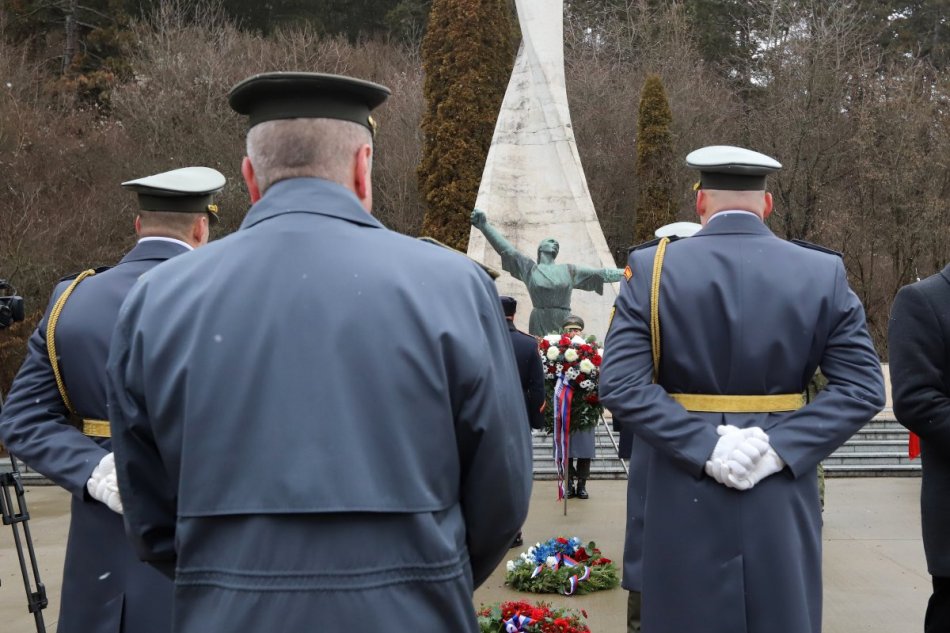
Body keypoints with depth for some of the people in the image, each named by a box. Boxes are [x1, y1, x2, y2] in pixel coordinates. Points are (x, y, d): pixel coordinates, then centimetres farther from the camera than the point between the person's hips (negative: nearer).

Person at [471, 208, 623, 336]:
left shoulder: (568, 270, 15)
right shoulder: (530, 268, 10)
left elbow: (600, 273, 17)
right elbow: (506, 249, 2)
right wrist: (485, 226, -7)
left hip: (564, 326, 2)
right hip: (540, 326, -2)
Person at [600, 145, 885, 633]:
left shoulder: (651, 267, -4)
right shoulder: (824, 272, 0)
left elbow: (621, 385, -13)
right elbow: (862, 388, -7)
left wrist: (702, 443, -14)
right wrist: (781, 447, -12)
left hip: (685, 493, 0)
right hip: (782, 496, 1)